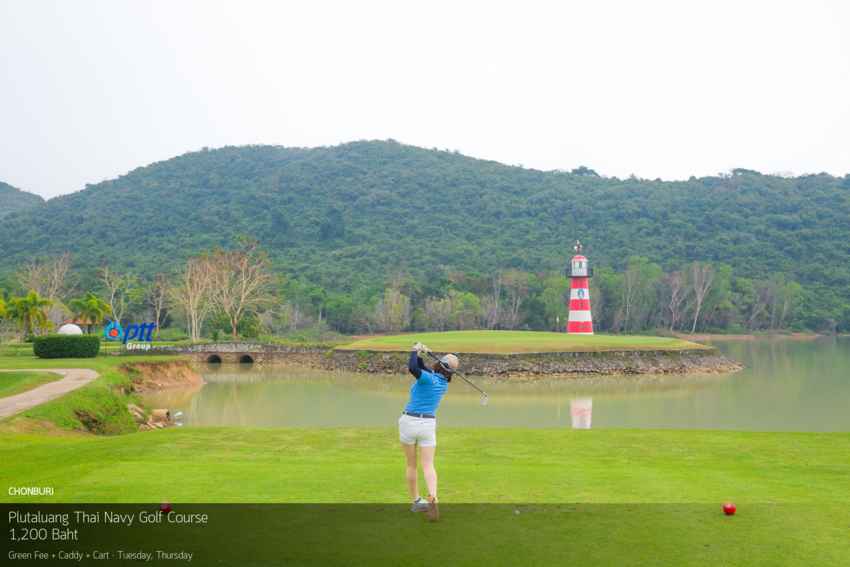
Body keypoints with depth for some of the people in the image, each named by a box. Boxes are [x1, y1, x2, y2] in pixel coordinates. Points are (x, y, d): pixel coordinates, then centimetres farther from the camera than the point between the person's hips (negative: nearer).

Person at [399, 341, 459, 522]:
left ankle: (416, 501, 22)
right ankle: (432, 499, -27)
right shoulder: (444, 384, 8)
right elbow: (422, 371, 18)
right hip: (428, 425, 3)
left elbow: (412, 368, -34)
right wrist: (419, 355, 3)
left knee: (411, 465, 14)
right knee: (428, 466, -3)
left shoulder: (429, 378, -13)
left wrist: (415, 351, -17)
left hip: (409, 421, -3)